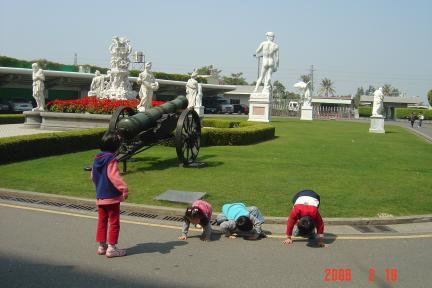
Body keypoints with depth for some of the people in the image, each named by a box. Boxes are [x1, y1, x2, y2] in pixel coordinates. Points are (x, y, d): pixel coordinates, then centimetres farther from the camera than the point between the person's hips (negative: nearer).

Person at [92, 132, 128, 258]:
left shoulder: (96, 159, 8)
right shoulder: (111, 160, -17)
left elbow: (93, 176, 18)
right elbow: (114, 176, -28)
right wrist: (124, 188, -31)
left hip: (99, 197, 8)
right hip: (112, 197, -8)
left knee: (102, 221, 16)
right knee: (114, 222, 2)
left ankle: (102, 246, 23)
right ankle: (111, 248, 4)